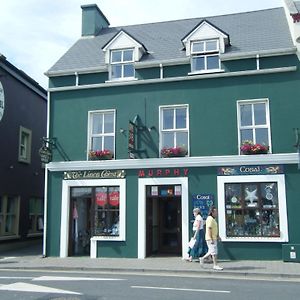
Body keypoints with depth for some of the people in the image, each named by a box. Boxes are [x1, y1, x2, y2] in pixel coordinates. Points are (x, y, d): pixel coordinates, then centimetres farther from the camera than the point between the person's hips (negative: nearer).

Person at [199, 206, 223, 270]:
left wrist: (218, 236, 20)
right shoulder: (210, 219, -17)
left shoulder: (213, 219, 15)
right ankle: (215, 265, 1)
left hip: (214, 238, 10)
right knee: (214, 252, -5)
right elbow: (209, 229, -22)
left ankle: (202, 258, 26)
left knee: (211, 251, 15)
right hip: (211, 238, -10)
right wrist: (211, 239, -24)